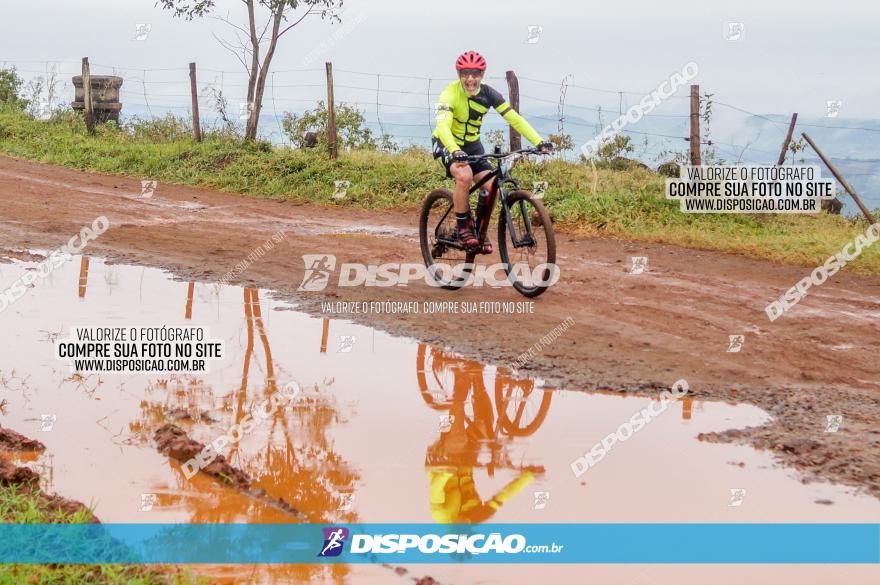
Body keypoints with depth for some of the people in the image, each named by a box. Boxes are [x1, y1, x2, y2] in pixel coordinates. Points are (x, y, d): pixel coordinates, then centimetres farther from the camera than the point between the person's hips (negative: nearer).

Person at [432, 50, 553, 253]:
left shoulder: (488, 94, -12)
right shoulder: (450, 94, -25)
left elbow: (514, 118, -17)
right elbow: (442, 125, -39)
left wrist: (539, 142, -30)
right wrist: (455, 151, -58)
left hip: (472, 145, 5)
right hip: (448, 145, -5)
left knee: (491, 186, -14)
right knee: (464, 176, -33)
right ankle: (462, 227, -14)